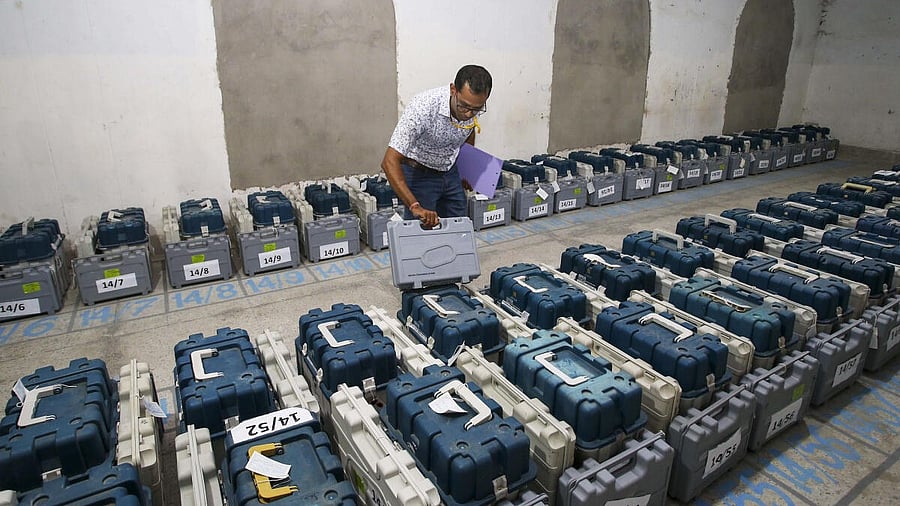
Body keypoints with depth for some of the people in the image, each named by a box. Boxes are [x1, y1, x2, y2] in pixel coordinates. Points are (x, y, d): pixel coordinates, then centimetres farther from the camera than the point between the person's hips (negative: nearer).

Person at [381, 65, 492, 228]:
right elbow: (390, 162, -37)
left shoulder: (475, 105, -17)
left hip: (451, 172, 5)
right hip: (419, 174, -5)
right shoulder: (423, 107, -34)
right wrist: (415, 206, -45)